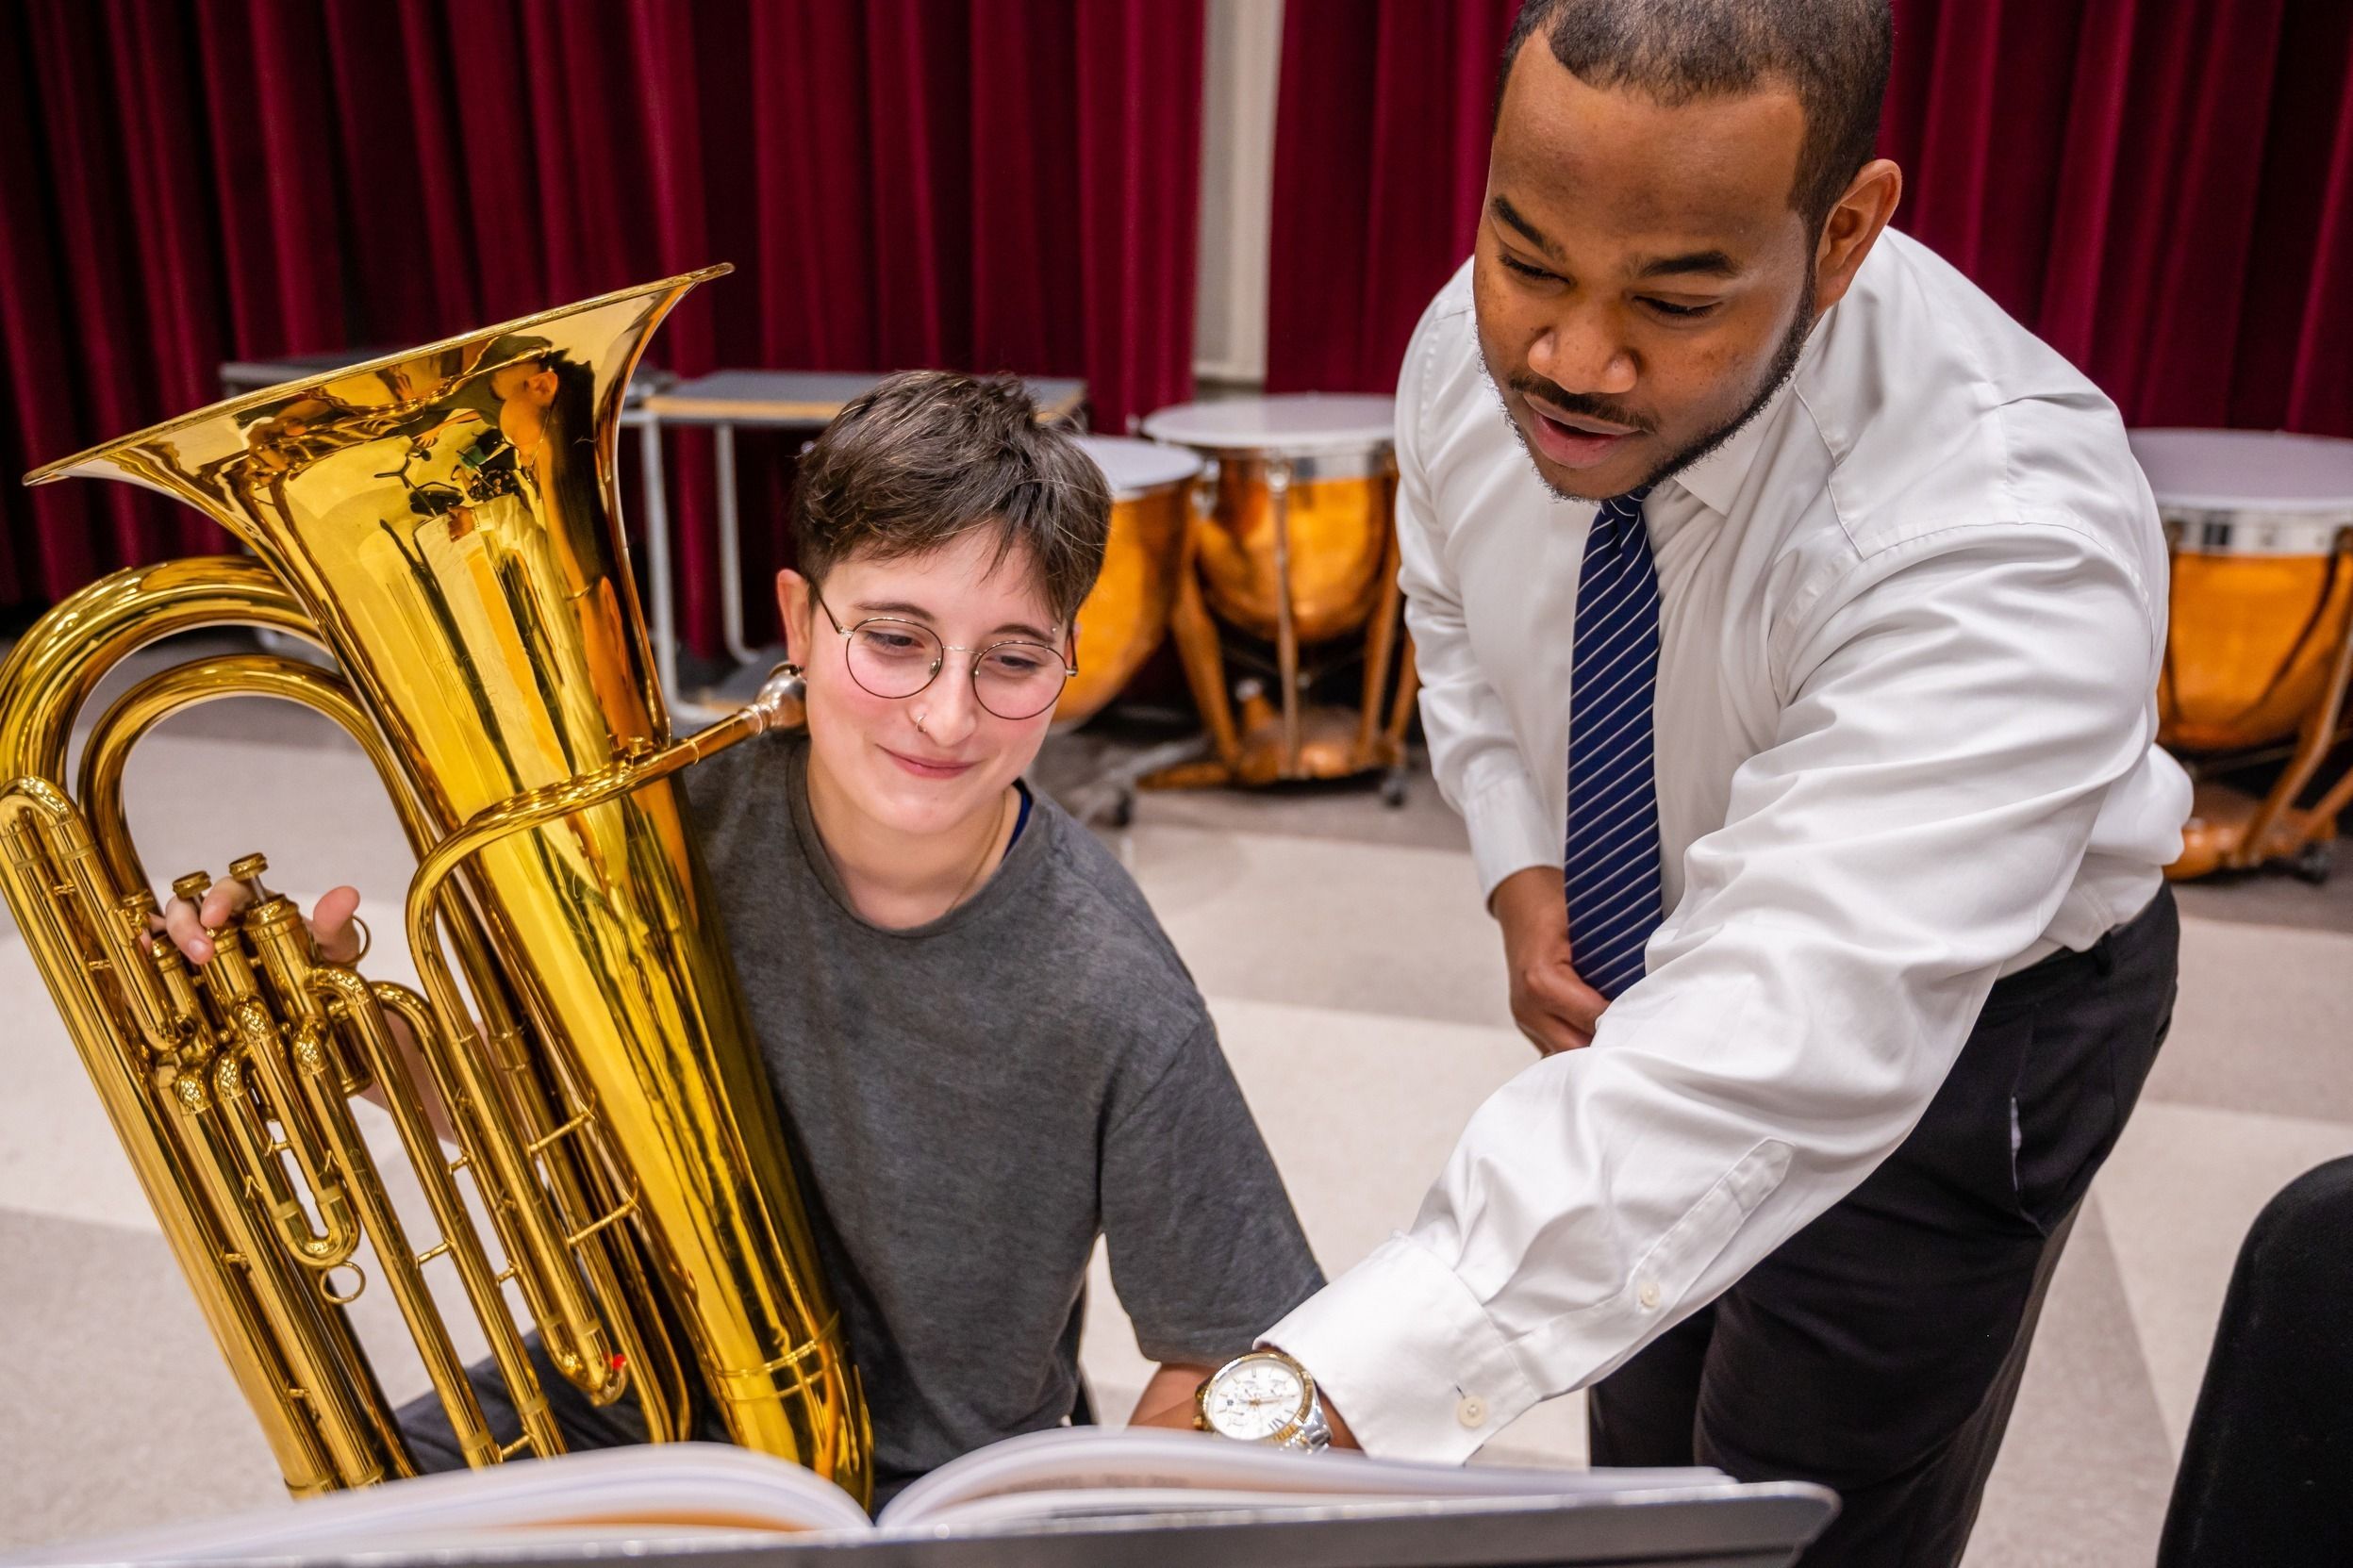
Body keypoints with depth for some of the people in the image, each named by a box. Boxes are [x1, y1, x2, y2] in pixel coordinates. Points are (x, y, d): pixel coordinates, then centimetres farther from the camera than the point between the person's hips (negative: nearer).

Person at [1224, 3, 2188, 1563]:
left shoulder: (2005, 544, -40)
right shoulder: (1478, 345, -21)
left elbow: (1775, 1059, -50)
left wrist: (1302, 1390, -56)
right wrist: (1521, 870, -15)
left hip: (1965, 1012, -5)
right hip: (1639, 958, 5)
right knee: (1640, 1442, 23)